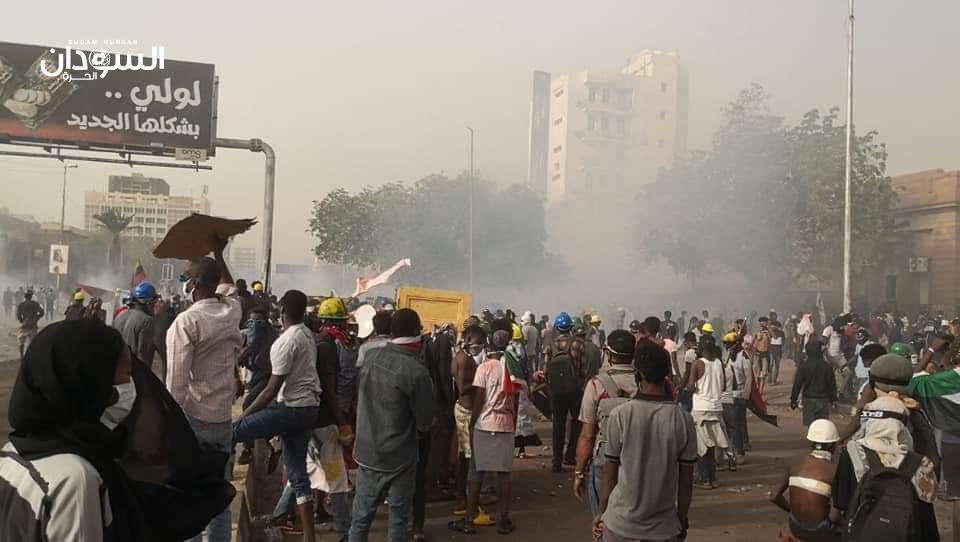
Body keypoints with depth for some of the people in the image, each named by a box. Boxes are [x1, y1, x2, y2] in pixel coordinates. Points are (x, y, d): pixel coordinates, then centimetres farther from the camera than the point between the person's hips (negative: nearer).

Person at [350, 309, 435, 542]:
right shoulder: (417, 372, -20)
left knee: (361, 516, 14)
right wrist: (428, 420, 8)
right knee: (398, 520, 10)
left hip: (367, 451, 5)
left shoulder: (370, 356, -4)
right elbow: (424, 423, -12)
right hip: (399, 457, -4)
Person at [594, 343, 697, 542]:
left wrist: (601, 513, 8)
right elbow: (686, 479, -3)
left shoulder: (619, 415, -13)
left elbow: (609, 473, -6)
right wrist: (683, 519, 12)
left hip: (621, 524, -1)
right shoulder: (683, 419, -9)